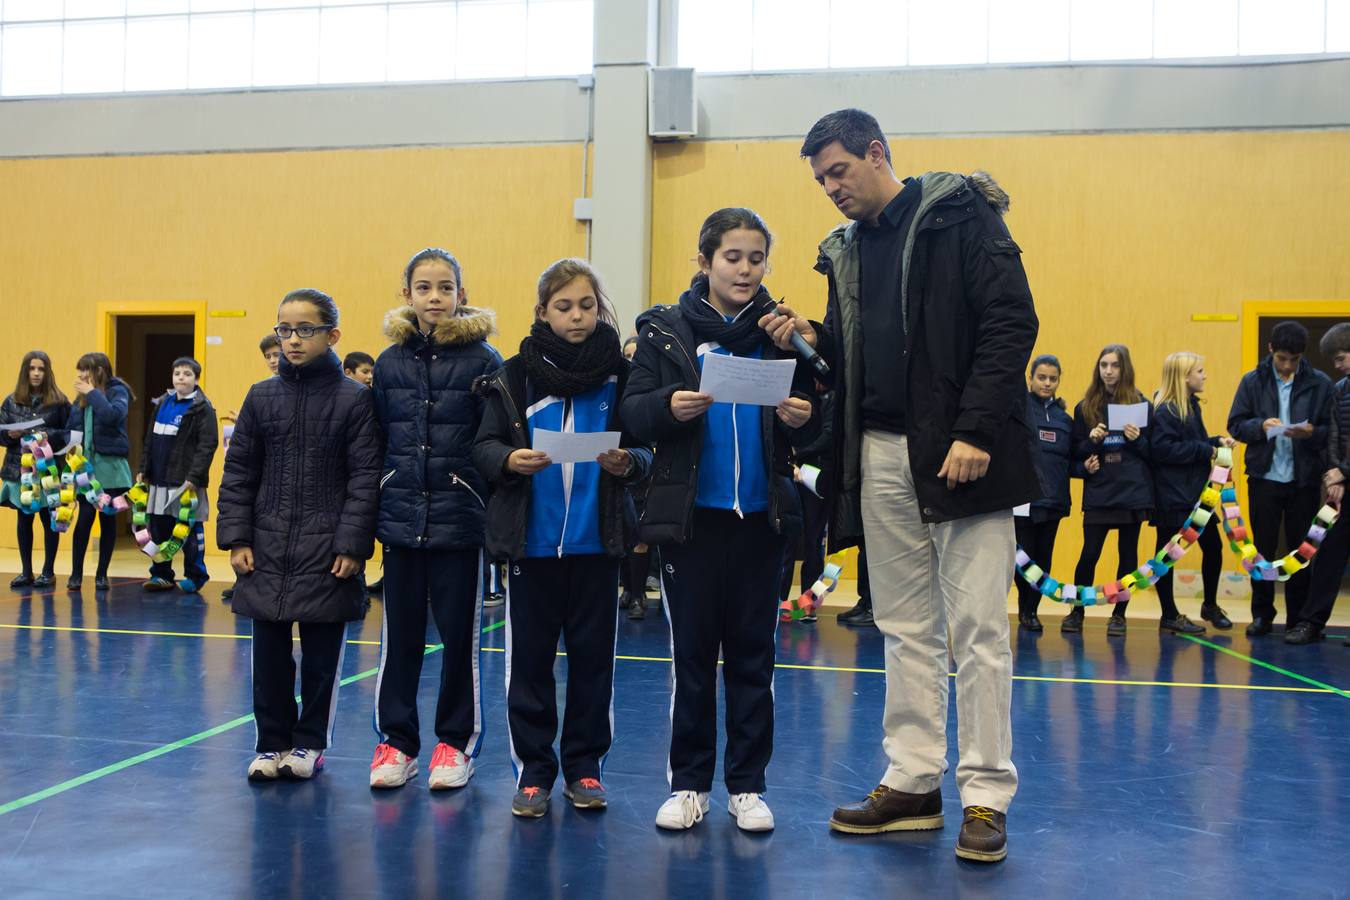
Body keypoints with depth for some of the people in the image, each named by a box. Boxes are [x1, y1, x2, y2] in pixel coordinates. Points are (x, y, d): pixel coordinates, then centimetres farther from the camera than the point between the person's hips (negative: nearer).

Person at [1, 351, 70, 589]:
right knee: (24, 520, 9)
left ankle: (48, 571, 12)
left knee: (49, 520, 2)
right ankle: (26, 572, 17)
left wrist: (49, 435, -20)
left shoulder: (59, 401, -2)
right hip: (19, 469, 3)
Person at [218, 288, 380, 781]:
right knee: (269, 651, 8)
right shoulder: (261, 397, 6)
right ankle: (272, 743, 22)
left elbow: (365, 480, -6)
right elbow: (238, 472, 8)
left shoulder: (354, 400, -4)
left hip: (327, 549, -3)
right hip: (266, 549, 3)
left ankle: (309, 742, 22)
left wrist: (352, 545, -11)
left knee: (322, 652, 7)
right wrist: (236, 537, 1)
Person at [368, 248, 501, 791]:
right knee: (400, 636, 8)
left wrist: (498, 518, -8)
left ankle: (456, 742, 19)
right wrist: (368, 518, 8)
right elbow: (375, 445, 11)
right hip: (402, 521, 3)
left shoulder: (482, 360, -2)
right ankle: (396, 741, 20)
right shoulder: (389, 364, 7)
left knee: (460, 635, 6)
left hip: (460, 521, -3)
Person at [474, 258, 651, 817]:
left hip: (597, 540, 1)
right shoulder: (516, 375, 1)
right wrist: (509, 460, -20)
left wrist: (627, 462, -19)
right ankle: (532, 771, 17)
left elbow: (646, 452, 3)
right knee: (530, 656, 5)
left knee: (593, 655, 8)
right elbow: (484, 444, 0)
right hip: (531, 539, 0)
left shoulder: (620, 375, 3)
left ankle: (584, 766, 22)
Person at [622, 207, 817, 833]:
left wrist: (802, 418, -18)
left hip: (761, 516, 1)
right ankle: (689, 784, 19)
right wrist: (668, 406, -23)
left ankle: (746, 786, 20)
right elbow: (633, 415, -4)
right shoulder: (666, 330, 1)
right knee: (692, 653, 7)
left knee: (753, 656, 9)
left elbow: (808, 420, 4)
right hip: (691, 515, -1)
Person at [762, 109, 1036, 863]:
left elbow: (1012, 322, -11)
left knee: (977, 626, -2)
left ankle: (987, 796, 6)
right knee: (907, 627, 10)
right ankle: (914, 783, 18)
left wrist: (976, 432, -18)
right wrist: (815, 340, -1)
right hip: (881, 454, 7)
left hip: (960, 452, -6)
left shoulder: (960, 216, -3)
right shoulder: (847, 249, 16)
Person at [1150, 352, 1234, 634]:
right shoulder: (1165, 411, -14)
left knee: (1213, 546, 11)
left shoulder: (1191, 405, 15)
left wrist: (1216, 441, 0)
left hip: (1196, 492, 9)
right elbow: (1162, 449, -24)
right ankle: (1169, 616, 11)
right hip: (1172, 494, -9)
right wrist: (1205, 450, -19)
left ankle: (1210, 605, 30)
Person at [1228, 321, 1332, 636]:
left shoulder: (1320, 384, 0)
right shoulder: (1253, 381, 3)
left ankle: (1299, 618, 16)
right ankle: (1262, 615, 18)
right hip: (1265, 477, 1)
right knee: (1263, 549, 6)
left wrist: (1312, 432, -20)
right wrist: (1261, 426, -17)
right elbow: (1235, 425, 2)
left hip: (1304, 480, 0)